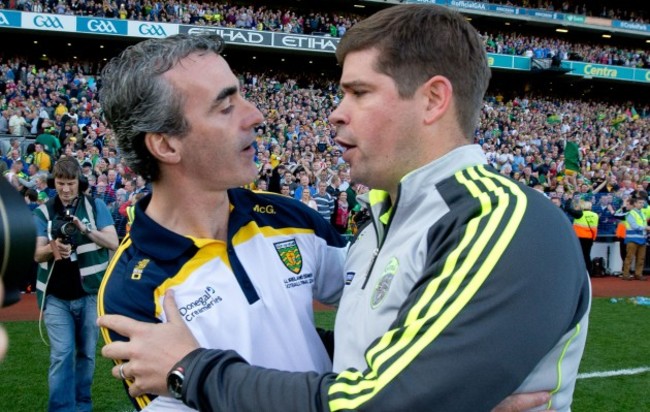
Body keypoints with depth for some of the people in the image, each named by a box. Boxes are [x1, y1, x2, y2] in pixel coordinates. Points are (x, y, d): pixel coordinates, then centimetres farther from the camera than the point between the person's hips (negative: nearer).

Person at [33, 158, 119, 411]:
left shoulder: (96, 206, -1)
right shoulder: (43, 212, 2)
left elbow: (113, 243, -7)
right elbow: (37, 253, -5)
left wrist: (86, 230, -22)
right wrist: (52, 248, -27)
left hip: (90, 293, 0)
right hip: (56, 296, 0)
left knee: (86, 353, 11)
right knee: (61, 355, -6)